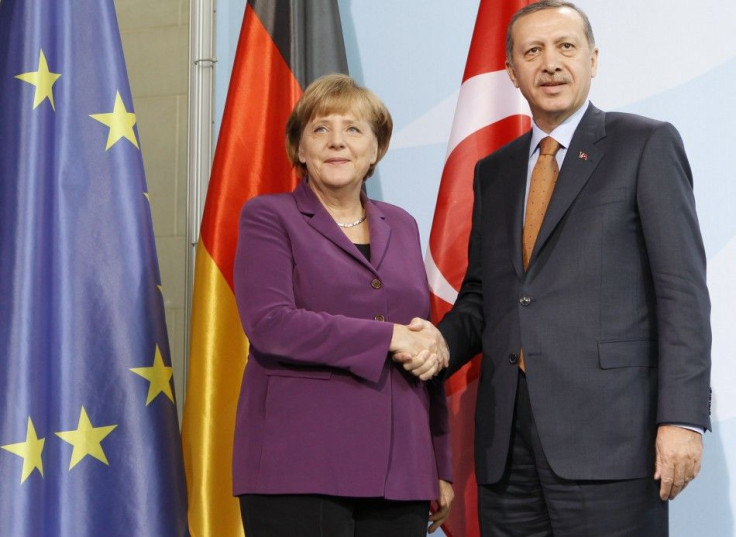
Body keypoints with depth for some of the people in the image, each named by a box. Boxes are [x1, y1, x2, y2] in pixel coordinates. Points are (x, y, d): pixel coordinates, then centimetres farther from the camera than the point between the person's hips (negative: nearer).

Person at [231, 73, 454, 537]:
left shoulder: (401, 226, 19)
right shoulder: (270, 217, 4)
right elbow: (268, 323, -12)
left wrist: (442, 467, 16)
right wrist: (388, 338, -11)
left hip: (398, 472, 4)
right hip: (298, 468, -4)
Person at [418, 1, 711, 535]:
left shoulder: (646, 145, 2)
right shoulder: (494, 171, 19)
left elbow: (682, 290, -4)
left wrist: (682, 417, -13)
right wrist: (442, 341, 0)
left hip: (606, 438, -5)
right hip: (507, 443, 5)